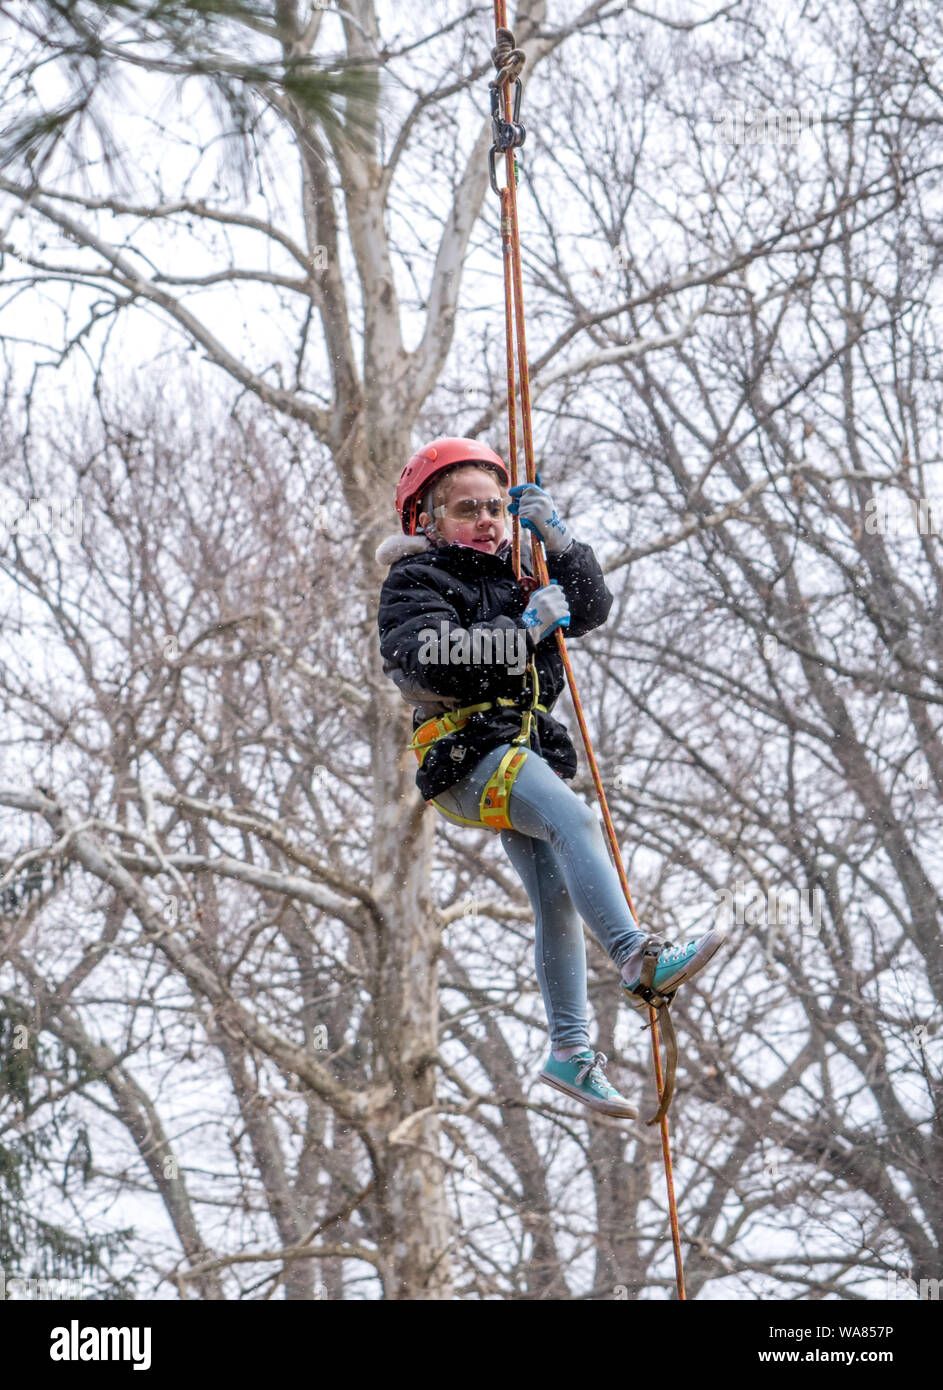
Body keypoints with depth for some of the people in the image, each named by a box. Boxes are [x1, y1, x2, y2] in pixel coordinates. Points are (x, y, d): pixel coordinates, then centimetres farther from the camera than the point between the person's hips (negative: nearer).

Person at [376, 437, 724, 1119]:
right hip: (464, 752, -8)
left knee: (558, 896, 4)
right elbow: (433, 660, -18)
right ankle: (640, 960, -40)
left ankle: (571, 1051, 9)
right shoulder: (416, 583, 0)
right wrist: (522, 631, -19)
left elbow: (591, 608, 14)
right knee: (576, 821, -30)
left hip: (525, 751, 8)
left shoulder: (514, 575, 23)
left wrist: (559, 543, 0)